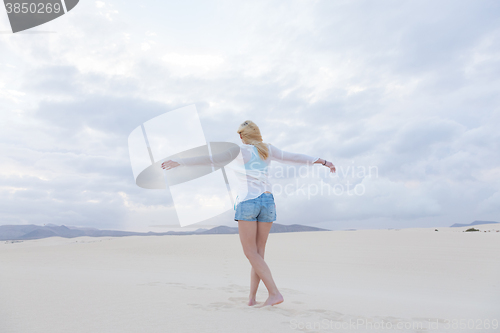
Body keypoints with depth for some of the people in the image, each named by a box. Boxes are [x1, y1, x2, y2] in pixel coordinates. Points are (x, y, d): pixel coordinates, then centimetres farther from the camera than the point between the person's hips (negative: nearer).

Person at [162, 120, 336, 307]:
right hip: (268, 201, 5)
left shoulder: (240, 150, 2)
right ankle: (252, 297, 13)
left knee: (250, 252, 1)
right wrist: (323, 162, 26)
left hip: (247, 200, -5)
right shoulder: (268, 149, 13)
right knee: (259, 252, 9)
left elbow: (209, 158, -3)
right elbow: (295, 158, 17)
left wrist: (180, 162, 0)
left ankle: (274, 293, -6)